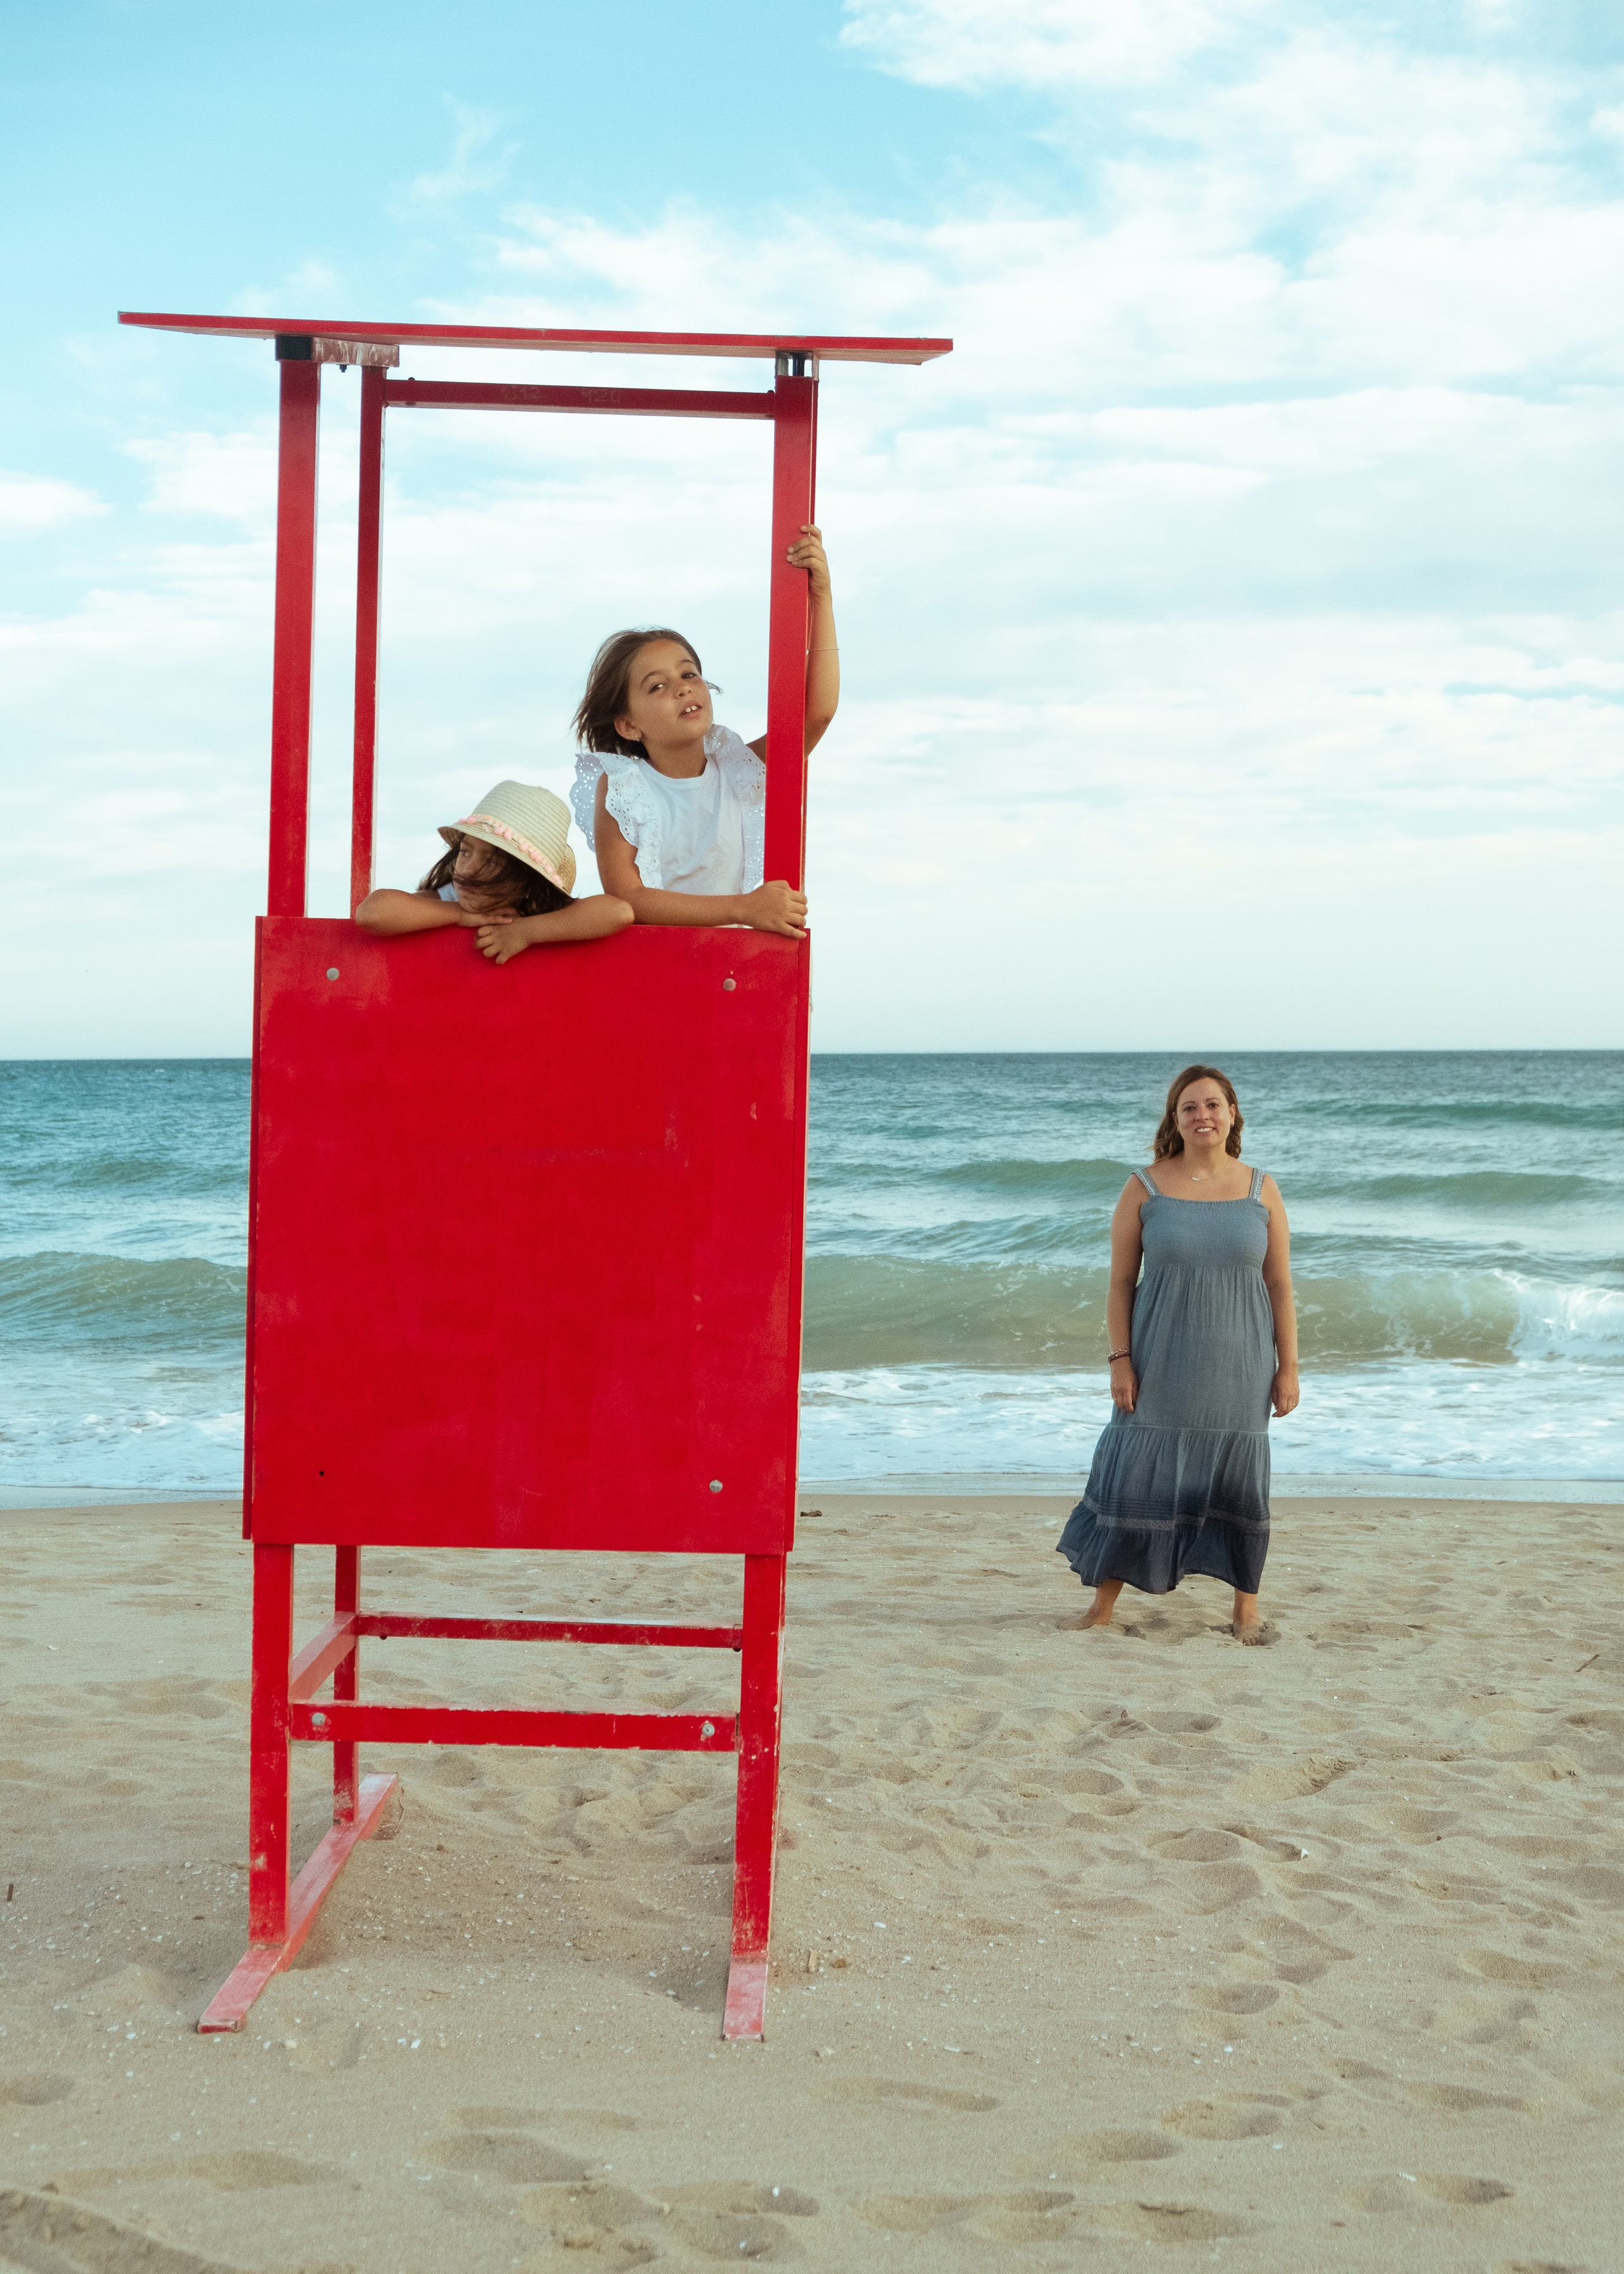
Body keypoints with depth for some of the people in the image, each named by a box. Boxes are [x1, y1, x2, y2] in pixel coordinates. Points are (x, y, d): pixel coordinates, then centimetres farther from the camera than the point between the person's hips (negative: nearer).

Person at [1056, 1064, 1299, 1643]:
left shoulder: (1261, 1190, 2)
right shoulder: (1145, 1187, -2)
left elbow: (1279, 1286, 4)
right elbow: (1120, 1281, -1)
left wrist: (1288, 1367, 0)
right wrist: (1120, 1360, -8)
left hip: (1236, 1367, 1)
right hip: (1161, 1362, -1)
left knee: (1238, 1481, 6)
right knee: (1135, 1475, 0)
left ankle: (1246, 1609, 20)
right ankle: (1101, 1606, 12)